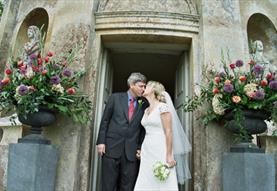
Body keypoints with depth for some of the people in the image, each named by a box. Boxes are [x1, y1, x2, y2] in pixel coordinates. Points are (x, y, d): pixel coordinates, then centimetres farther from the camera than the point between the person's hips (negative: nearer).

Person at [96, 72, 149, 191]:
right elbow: (105, 120, 4)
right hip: (112, 147, -1)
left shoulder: (144, 104, 8)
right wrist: (101, 141, -3)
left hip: (132, 151, 2)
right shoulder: (115, 98, 5)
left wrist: (140, 147, 3)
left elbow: (143, 128, 10)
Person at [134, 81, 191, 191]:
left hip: (160, 150, -7)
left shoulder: (162, 107, -9)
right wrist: (142, 150, 15)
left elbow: (168, 132, -14)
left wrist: (169, 155, -18)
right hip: (147, 151, 7)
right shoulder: (146, 110, 14)